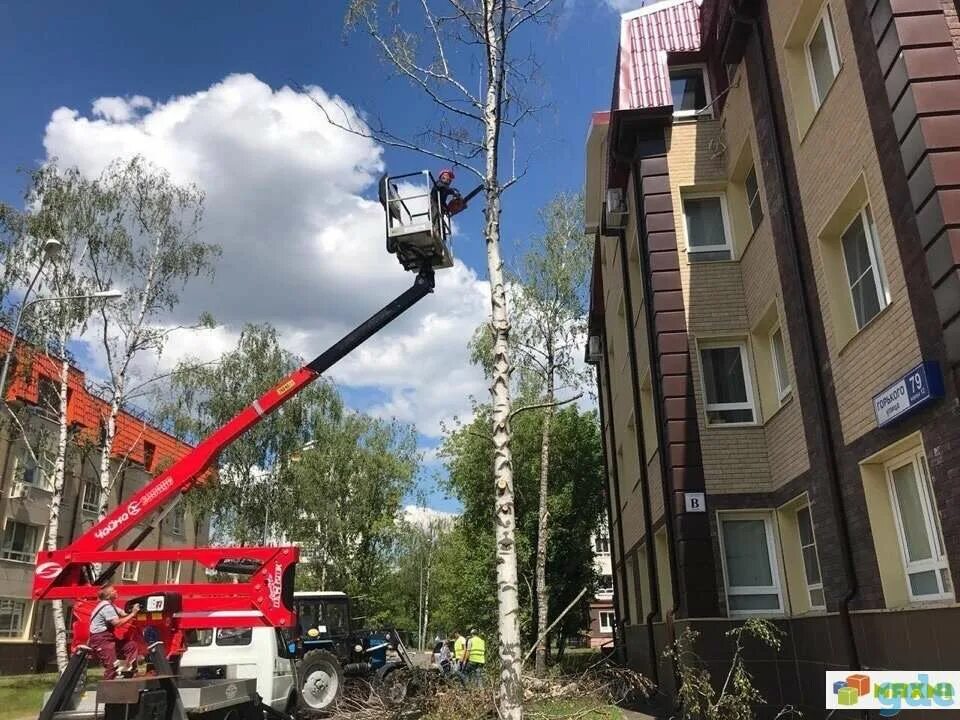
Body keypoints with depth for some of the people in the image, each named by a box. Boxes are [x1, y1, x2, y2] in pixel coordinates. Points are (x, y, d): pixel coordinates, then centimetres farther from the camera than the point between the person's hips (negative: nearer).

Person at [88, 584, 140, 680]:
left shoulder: (109, 605, 13)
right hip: (100, 639, -10)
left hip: (108, 637, 10)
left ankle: (128, 670, 11)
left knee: (131, 645, 9)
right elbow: (117, 623, -24)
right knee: (112, 665, -11)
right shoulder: (106, 607, -20)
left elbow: (123, 614, 8)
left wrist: (133, 611, -7)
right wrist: (132, 614, -20)